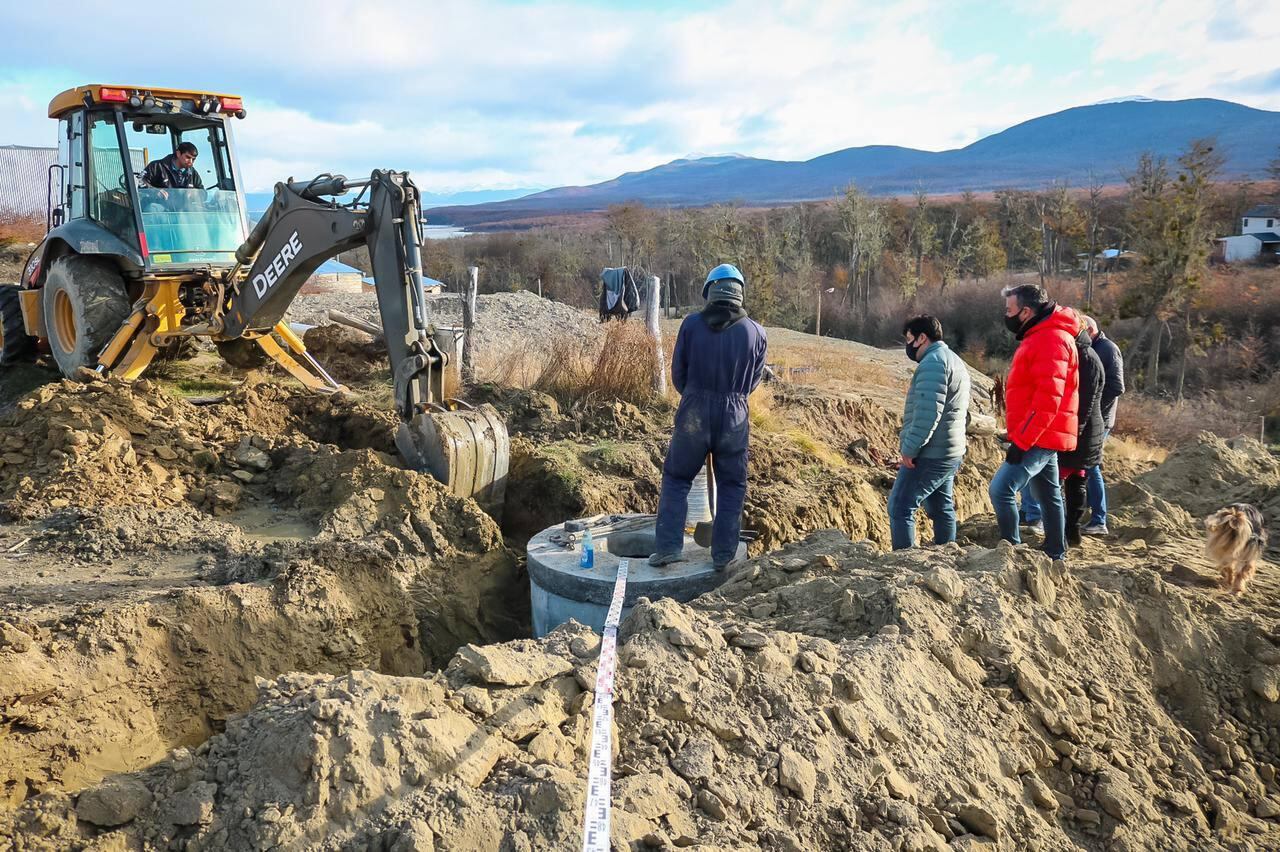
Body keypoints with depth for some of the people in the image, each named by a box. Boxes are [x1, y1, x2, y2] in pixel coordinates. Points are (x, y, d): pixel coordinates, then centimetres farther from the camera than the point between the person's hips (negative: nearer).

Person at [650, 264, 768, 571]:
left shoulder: (691, 324, -6)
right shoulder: (756, 333, -2)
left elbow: (678, 373, 2)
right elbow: (753, 380, 10)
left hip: (693, 413, -1)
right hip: (734, 418, 1)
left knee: (676, 478, 14)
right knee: (731, 486, 13)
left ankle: (668, 546, 8)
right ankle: (723, 555, 16)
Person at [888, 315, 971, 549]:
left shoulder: (933, 362, -14)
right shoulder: (953, 360, 20)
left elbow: (928, 412, -24)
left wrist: (909, 449, -20)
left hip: (931, 455, -11)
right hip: (951, 453, 11)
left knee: (900, 507, -9)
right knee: (942, 509, 17)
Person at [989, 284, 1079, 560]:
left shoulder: (1051, 340, -17)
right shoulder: (1040, 337, 16)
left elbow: (1048, 398, -25)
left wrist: (1022, 440, -24)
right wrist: (1022, 436, 21)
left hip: (1037, 438, -11)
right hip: (1042, 437, 11)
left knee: (1001, 489, -15)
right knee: (1048, 497, 17)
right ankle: (1055, 555, 27)